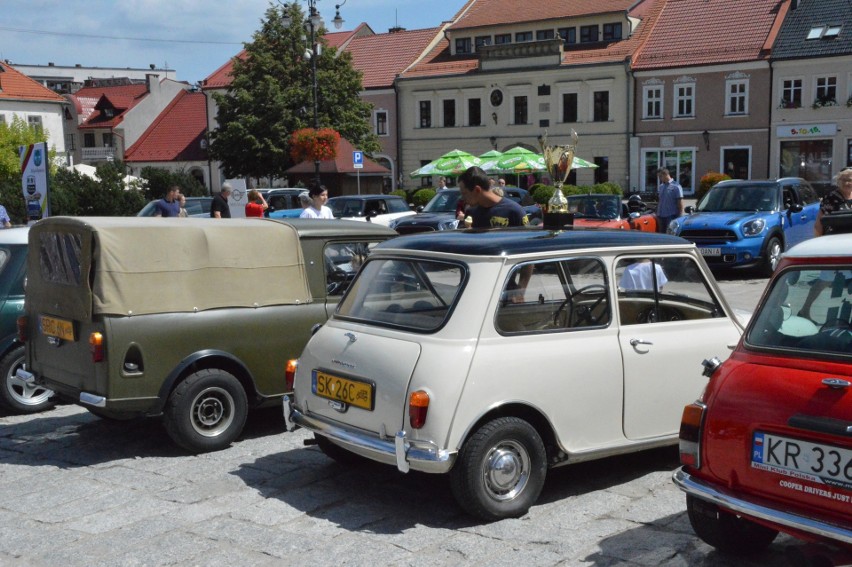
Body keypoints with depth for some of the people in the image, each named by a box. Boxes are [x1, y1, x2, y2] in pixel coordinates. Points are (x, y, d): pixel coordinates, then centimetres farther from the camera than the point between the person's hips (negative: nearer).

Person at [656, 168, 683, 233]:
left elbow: (680, 203, -8)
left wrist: (680, 216, -12)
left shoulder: (676, 187, -6)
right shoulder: (660, 187, 14)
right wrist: (657, 214, 14)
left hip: (672, 216, -7)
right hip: (661, 216, 7)